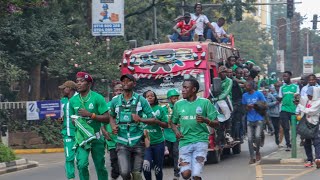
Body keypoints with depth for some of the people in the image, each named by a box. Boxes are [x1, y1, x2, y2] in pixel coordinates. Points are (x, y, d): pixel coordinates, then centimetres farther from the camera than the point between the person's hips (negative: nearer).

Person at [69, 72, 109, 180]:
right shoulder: (73, 100, 4)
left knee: (100, 166, 8)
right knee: (82, 164, -18)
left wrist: (90, 114, -19)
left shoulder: (97, 98, -8)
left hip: (96, 137, -2)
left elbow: (107, 118, -11)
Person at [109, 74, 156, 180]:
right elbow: (112, 116, 22)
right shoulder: (115, 101, 4)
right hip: (122, 143, 1)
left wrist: (141, 119, -20)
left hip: (138, 142, -1)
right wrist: (113, 126, 0)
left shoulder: (141, 100, -2)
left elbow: (153, 119, 0)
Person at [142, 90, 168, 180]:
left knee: (158, 167, 7)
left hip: (158, 142, 1)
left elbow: (166, 125, 3)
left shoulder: (159, 109, 3)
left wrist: (157, 121, -13)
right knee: (146, 165, -19)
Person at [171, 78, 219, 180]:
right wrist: (176, 131, -4)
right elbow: (173, 123, 18)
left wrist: (206, 120, -19)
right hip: (184, 142, 2)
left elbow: (216, 123, 1)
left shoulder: (205, 103, 0)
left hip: (201, 141, -2)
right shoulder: (178, 104, 8)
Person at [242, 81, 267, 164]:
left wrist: (254, 106, -14)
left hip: (259, 119, -3)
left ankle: (257, 152, 11)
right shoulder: (244, 96, 8)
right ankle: (252, 157, 6)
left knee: (257, 136, -15)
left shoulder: (259, 94, -3)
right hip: (250, 119, 3)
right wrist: (248, 107, -8)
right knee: (250, 139, -2)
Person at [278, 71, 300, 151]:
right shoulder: (282, 87, 12)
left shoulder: (295, 87, 4)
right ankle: (288, 145, -1)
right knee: (286, 128, -3)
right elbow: (280, 99, 13)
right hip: (284, 110, 2)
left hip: (293, 109, -2)